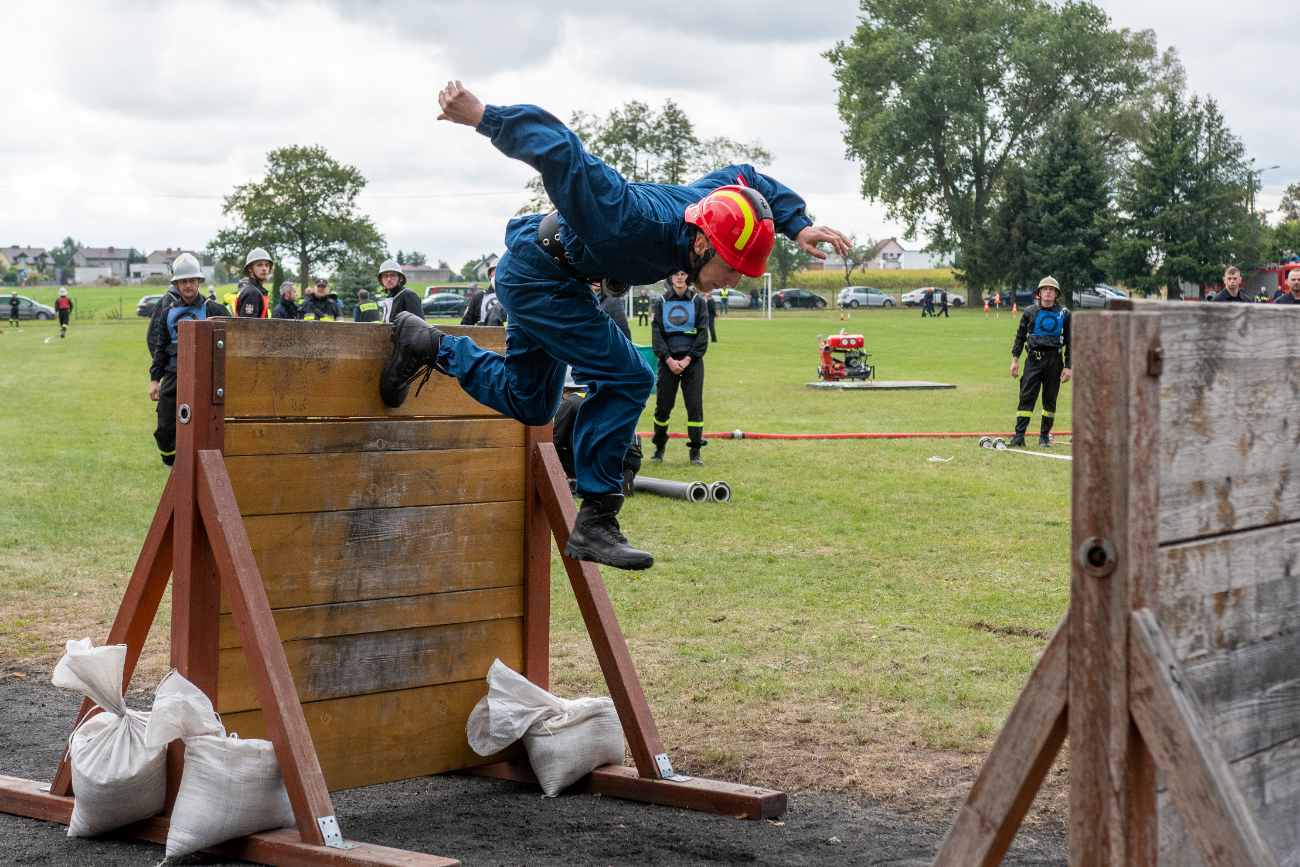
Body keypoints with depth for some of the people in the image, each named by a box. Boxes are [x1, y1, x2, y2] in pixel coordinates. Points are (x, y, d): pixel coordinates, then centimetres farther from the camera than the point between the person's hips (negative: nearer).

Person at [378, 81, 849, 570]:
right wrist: (484, 117, -42)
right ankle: (594, 521, -13)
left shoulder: (705, 200, -14)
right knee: (626, 379, -19)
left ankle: (430, 346, 24)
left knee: (529, 405, 19)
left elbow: (746, 178, 9)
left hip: (539, 278, 9)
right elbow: (559, 150, -42)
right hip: (536, 277, -9)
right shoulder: (640, 225, -38)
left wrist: (798, 226, -1)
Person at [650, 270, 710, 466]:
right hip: (668, 360, 1)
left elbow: (703, 333, 1)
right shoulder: (661, 303, 8)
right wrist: (669, 360, -9)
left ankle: (695, 451, -1)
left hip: (692, 360, -1)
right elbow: (656, 333, 3)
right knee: (663, 405, 1)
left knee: (694, 405, -6)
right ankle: (659, 448, 17)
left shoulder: (698, 301, 5)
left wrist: (687, 359, -9)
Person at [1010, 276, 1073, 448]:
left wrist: (1068, 367, 1)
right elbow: (1020, 336, 12)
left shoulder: (1064, 314, 6)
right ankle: (1019, 436, -12)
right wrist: (1015, 359, 4)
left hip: (1054, 361, 0)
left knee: (1050, 400, 5)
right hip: (1034, 360, 0)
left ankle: (1045, 436, 15)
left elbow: (1069, 342, 7)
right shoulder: (1030, 311, 8)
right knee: (1026, 397, -8)